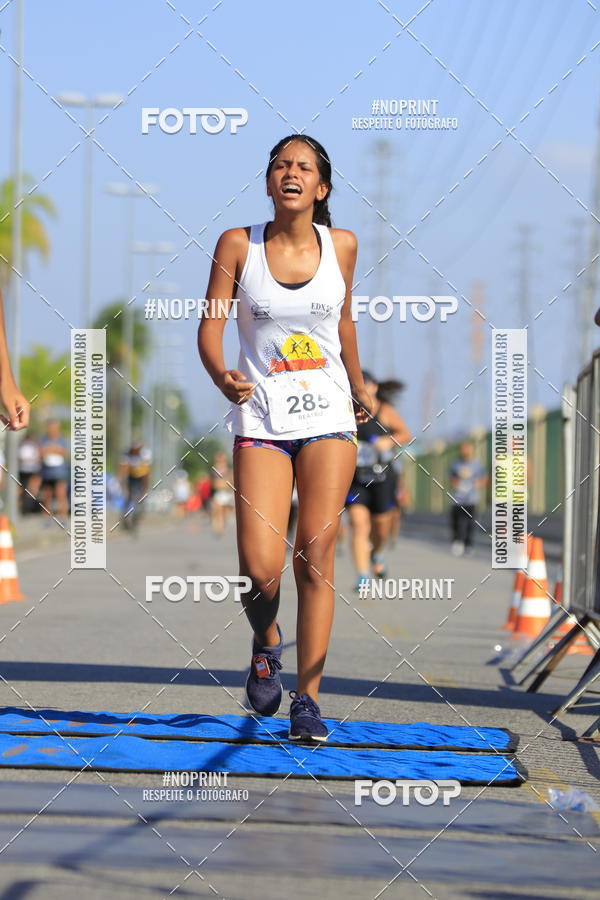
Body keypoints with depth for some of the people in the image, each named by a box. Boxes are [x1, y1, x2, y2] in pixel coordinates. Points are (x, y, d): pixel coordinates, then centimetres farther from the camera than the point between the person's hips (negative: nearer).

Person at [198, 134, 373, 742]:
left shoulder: (340, 245, 3)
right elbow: (209, 328, -4)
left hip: (329, 418, 2)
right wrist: (222, 377, -24)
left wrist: (359, 390, 29)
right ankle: (266, 645, 22)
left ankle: (307, 697, 1)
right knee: (260, 567, -12)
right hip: (261, 419, -1)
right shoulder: (238, 245, -3)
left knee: (316, 554, -5)